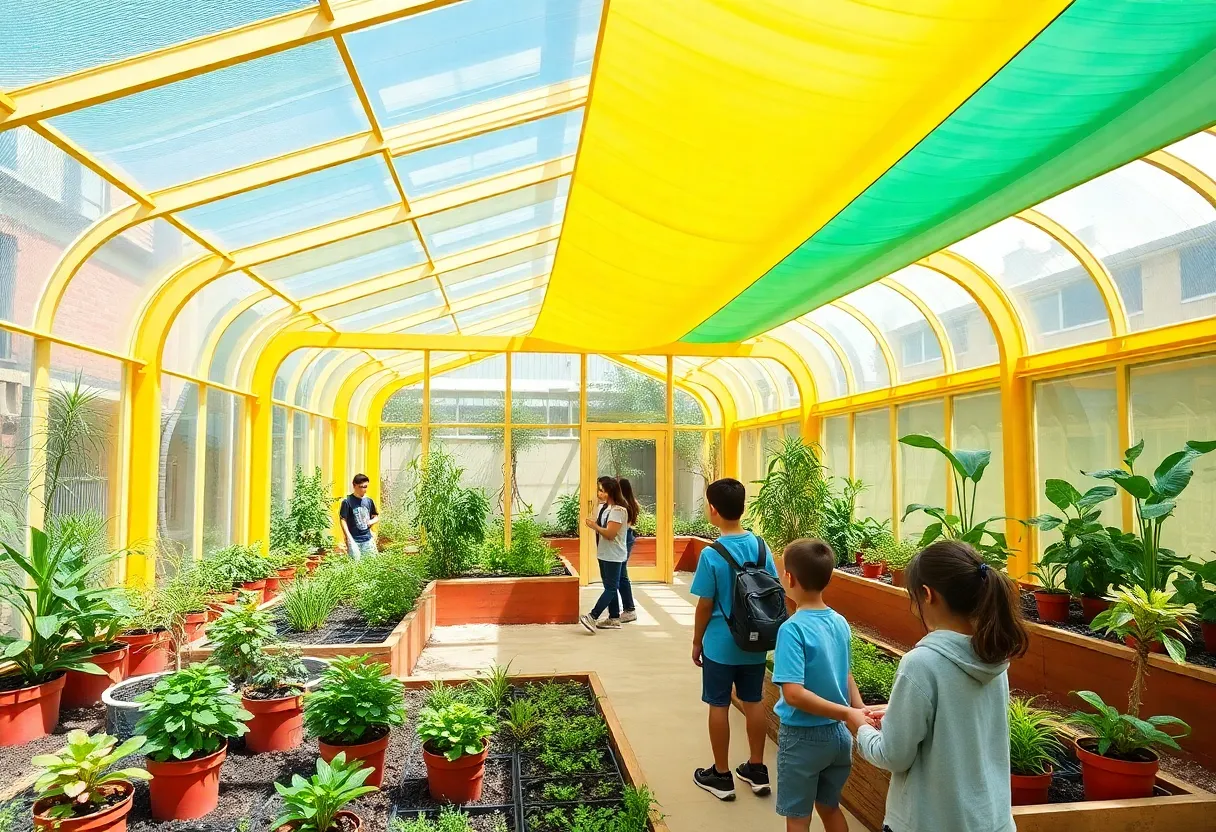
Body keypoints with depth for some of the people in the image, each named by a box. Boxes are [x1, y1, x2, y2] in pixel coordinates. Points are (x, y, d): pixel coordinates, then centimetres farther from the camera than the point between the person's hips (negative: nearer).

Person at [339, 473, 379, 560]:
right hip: (354, 540, -4)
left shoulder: (369, 501, 7)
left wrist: (372, 521, -6)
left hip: (368, 540, 5)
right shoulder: (347, 501, -7)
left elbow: (376, 517, 18)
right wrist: (349, 538, -14)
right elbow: (343, 520, -7)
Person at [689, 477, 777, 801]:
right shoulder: (760, 546, -4)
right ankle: (757, 769, 29)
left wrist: (696, 642, 1)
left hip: (720, 644, -5)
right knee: (753, 702, 17)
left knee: (719, 706, 9)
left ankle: (721, 775, 20)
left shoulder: (711, 554, -19)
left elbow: (705, 605, -13)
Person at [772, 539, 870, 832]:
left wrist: (850, 714, -25)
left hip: (803, 737, -6)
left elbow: (794, 694, -29)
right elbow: (845, 676, 5)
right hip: (839, 734, 6)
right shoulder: (840, 622, -2)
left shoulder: (793, 628, -23)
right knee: (830, 807, 25)